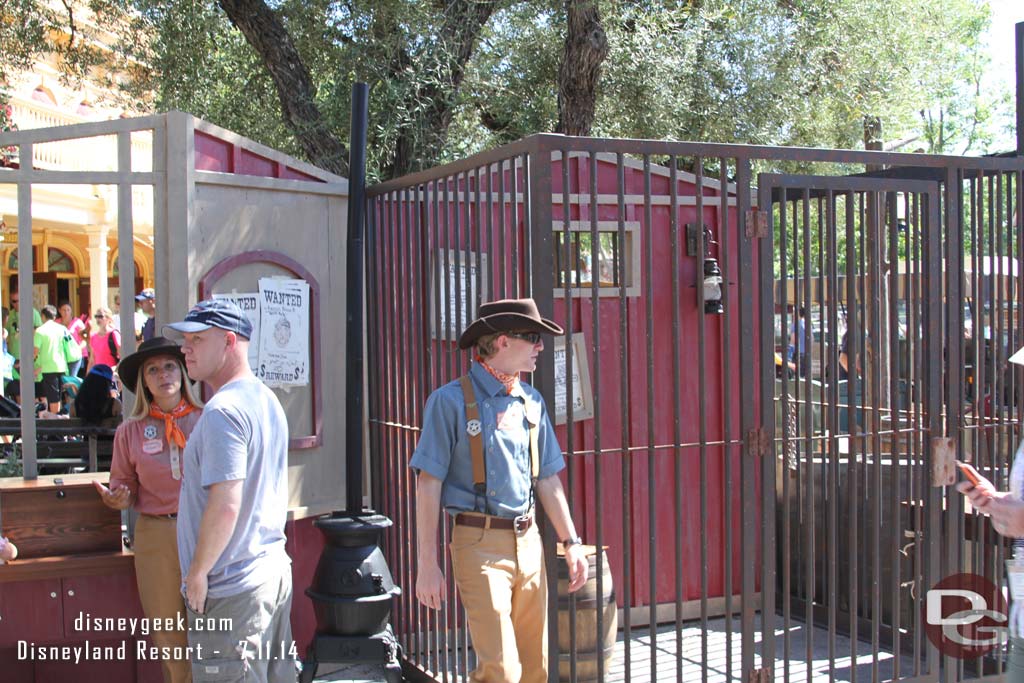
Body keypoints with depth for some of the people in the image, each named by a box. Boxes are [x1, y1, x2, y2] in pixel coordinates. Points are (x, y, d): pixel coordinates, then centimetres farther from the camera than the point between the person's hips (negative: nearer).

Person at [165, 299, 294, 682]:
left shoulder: (223, 410, -19)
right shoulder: (267, 400, 12)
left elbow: (225, 506, -25)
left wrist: (198, 571, -13)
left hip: (231, 591, -9)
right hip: (275, 571, 9)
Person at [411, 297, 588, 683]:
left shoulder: (531, 402, 10)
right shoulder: (452, 401, -8)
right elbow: (429, 484, -9)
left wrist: (570, 542, 13)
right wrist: (427, 564, -11)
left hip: (528, 542, 6)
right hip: (480, 544, -6)